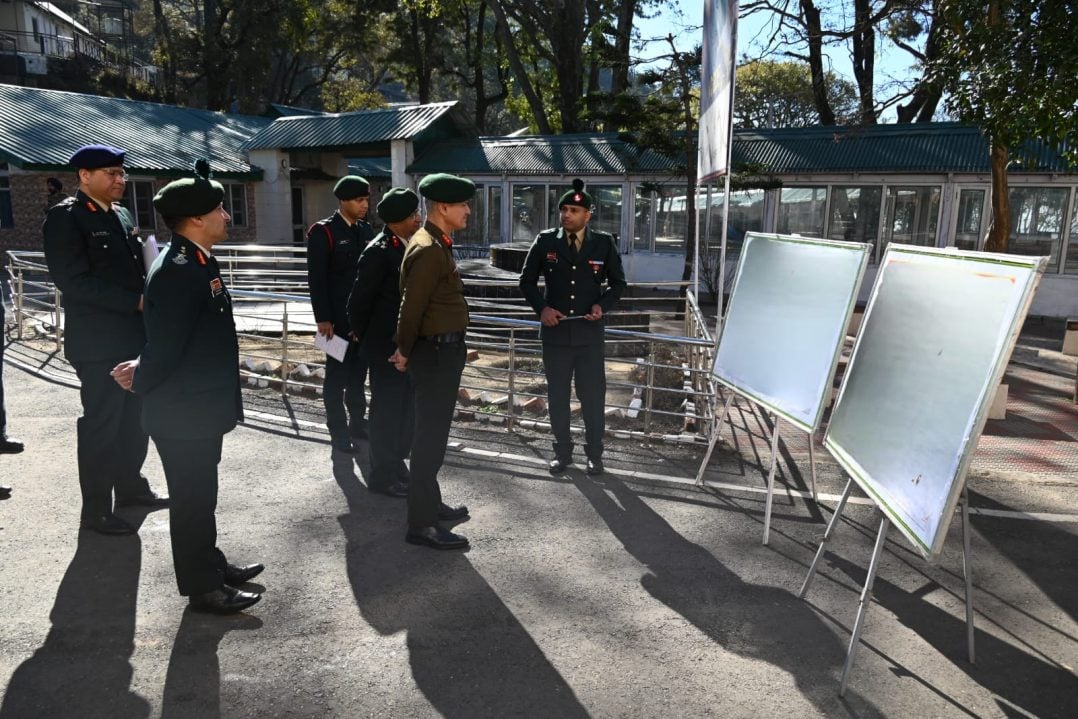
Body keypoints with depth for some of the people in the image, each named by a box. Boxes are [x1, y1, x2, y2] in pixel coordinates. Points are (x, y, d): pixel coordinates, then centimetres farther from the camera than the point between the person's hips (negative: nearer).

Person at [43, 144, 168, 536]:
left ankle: (131, 487, 32)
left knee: (135, 416, 16)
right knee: (101, 424, 0)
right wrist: (135, 302, -20)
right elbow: (75, 281, -19)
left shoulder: (120, 215, 13)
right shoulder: (65, 217, -11)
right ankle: (96, 510, 12)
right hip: (98, 342, -8)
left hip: (133, 335, 8)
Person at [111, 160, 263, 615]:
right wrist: (142, 385, -7)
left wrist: (143, 371, 9)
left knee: (200, 495, 21)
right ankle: (202, 588, 19)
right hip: (184, 412, -9)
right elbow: (166, 344, -22)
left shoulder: (195, 263, 9)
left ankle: (209, 564, 37)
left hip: (201, 407, 9)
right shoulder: (179, 271, -24)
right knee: (192, 499, 5)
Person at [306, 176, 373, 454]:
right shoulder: (323, 232, -8)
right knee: (337, 374, 4)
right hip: (338, 318, -6)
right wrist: (323, 319, -16)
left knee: (359, 372, 14)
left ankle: (357, 423, 26)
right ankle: (338, 431, 14)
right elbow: (317, 279, -12)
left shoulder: (366, 230, 10)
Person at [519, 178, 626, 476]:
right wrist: (541, 308, -10)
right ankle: (562, 451, 26)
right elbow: (527, 280, 6)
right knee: (557, 395, 10)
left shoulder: (604, 243, -1)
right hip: (555, 331, 1)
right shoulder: (545, 241, -1)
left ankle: (594, 453, 22)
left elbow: (618, 283, 8)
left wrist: (603, 305, -10)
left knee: (593, 395, 6)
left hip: (589, 332, -1)